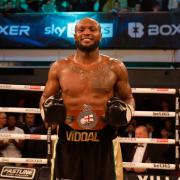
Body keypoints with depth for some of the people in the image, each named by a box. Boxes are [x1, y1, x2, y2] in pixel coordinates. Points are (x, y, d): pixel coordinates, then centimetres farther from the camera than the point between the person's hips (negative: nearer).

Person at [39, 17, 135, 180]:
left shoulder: (115, 67, 3)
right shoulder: (59, 67, 5)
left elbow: (128, 98, 14)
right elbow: (45, 98, 15)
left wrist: (124, 111, -7)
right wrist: (48, 108, -7)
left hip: (104, 141, -1)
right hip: (68, 142, 1)